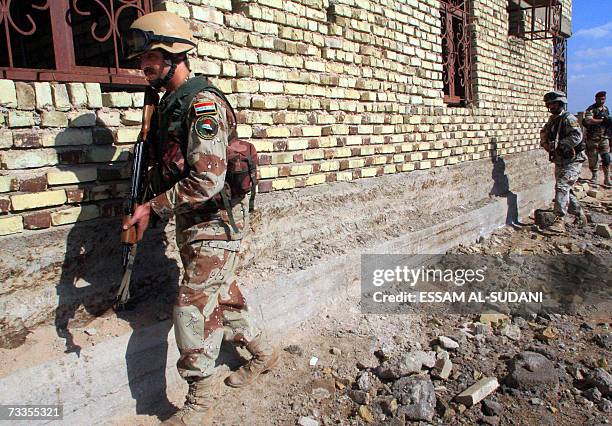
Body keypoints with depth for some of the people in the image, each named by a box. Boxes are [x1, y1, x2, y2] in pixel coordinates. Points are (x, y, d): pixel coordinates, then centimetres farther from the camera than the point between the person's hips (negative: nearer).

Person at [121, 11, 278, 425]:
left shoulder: (203, 103, -19)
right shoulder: (168, 104, 11)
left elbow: (207, 180, -27)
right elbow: (165, 169, 18)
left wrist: (153, 206, -20)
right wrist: (145, 207, 3)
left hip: (216, 223, -9)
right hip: (191, 224, 9)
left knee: (194, 309, -4)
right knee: (222, 296, 18)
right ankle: (263, 353, 39)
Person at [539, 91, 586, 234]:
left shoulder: (569, 118, -13)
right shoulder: (552, 120, 12)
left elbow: (576, 136, -24)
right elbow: (544, 136, 20)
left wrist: (558, 145, -26)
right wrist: (545, 143, -1)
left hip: (572, 160, -9)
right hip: (560, 162, 9)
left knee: (562, 187, -19)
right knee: (565, 190, 15)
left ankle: (560, 221, -20)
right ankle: (580, 216, 33)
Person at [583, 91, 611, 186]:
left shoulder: (606, 109, 12)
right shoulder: (590, 109, -5)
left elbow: (608, 122, 23)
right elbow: (589, 121, -22)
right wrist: (602, 120, -23)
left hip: (604, 138, 4)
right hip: (592, 138, -3)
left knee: (606, 158, -4)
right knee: (593, 159, 4)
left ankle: (607, 179, 0)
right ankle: (595, 177, 18)